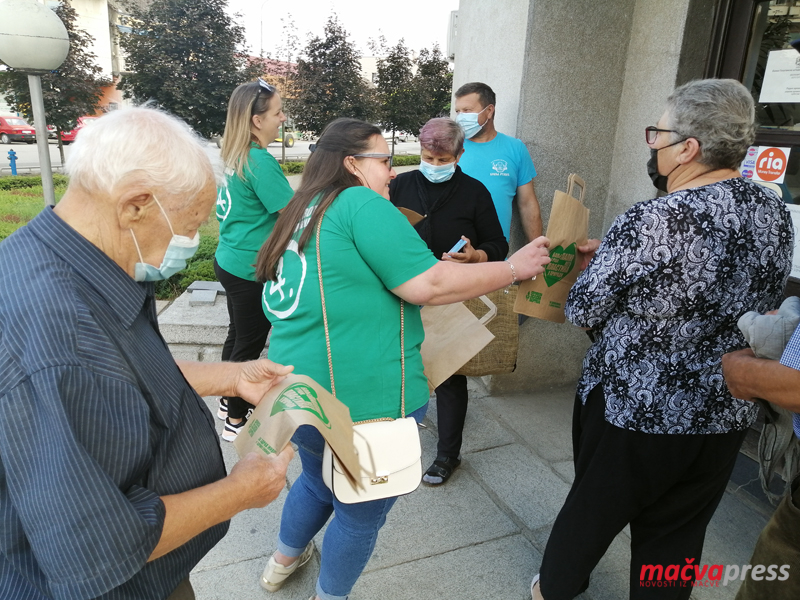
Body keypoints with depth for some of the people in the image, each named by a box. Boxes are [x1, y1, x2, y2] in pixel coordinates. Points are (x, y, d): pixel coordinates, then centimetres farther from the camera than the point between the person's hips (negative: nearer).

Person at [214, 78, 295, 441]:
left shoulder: (234, 156, 7)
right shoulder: (260, 162, -21)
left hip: (231, 261, 9)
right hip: (250, 269, -9)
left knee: (238, 335, 21)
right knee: (250, 344, 4)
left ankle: (229, 404, 38)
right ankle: (236, 422, 19)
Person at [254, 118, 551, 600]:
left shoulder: (305, 212, 12)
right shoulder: (362, 204, -14)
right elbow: (428, 285, -20)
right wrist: (514, 268, -10)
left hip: (299, 386, 9)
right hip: (361, 401, -9)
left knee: (319, 481, 33)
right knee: (361, 513, 17)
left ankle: (283, 561, 56)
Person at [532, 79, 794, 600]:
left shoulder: (648, 223, -26)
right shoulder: (776, 214, -3)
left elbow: (582, 312, -17)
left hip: (630, 408, -5)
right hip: (723, 414, 5)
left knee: (590, 513, 20)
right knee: (676, 537, 22)